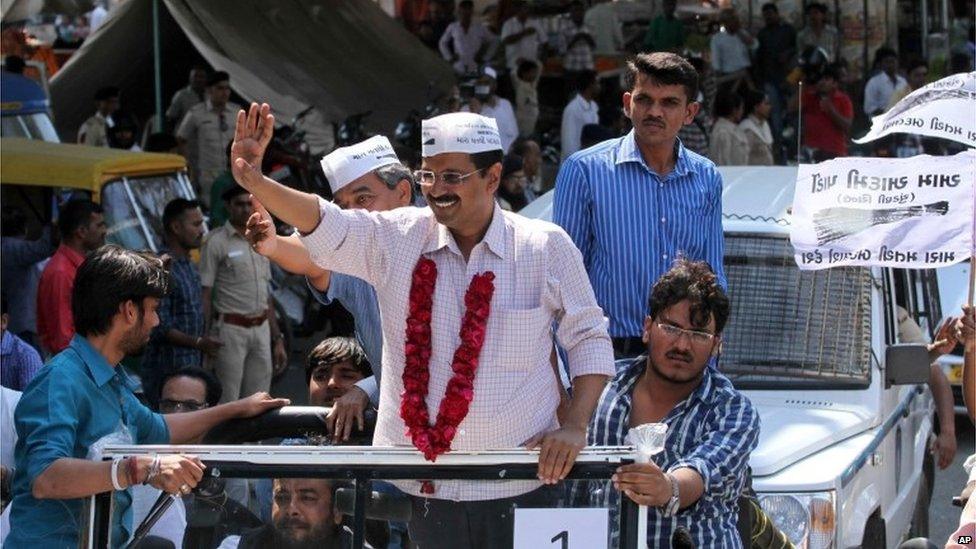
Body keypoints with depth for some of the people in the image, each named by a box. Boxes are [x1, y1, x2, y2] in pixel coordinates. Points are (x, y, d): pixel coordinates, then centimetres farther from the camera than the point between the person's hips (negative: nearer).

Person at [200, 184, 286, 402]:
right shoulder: (216, 242, -6)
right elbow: (205, 295, -9)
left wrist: (277, 339, 16)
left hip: (261, 329, 7)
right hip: (231, 328, -7)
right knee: (228, 402, -9)